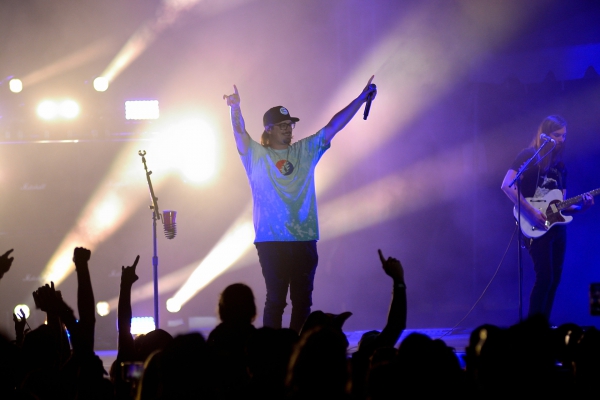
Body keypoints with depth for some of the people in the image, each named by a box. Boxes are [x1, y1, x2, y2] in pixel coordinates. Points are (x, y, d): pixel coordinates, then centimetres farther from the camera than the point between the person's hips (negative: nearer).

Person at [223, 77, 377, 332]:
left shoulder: (306, 150, 12)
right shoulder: (256, 155, 4)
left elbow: (333, 126, 8)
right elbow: (240, 133, -11)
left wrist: (361, 99, 2)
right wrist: (235, 108, -31)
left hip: (304, 240, 4)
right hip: (271, 241, -4)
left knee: (302, 300, 5)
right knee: (275, 299, -5)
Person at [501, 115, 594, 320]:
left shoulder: (560, 166, 17)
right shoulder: (529, 156, -4)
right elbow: (507, 185, -15)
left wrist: (580, 206, -4)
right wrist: (531, 211, -20)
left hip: (556, 226, 7)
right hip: (536, 227, -7)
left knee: (554, 279, 4)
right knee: (545, 277, -15)